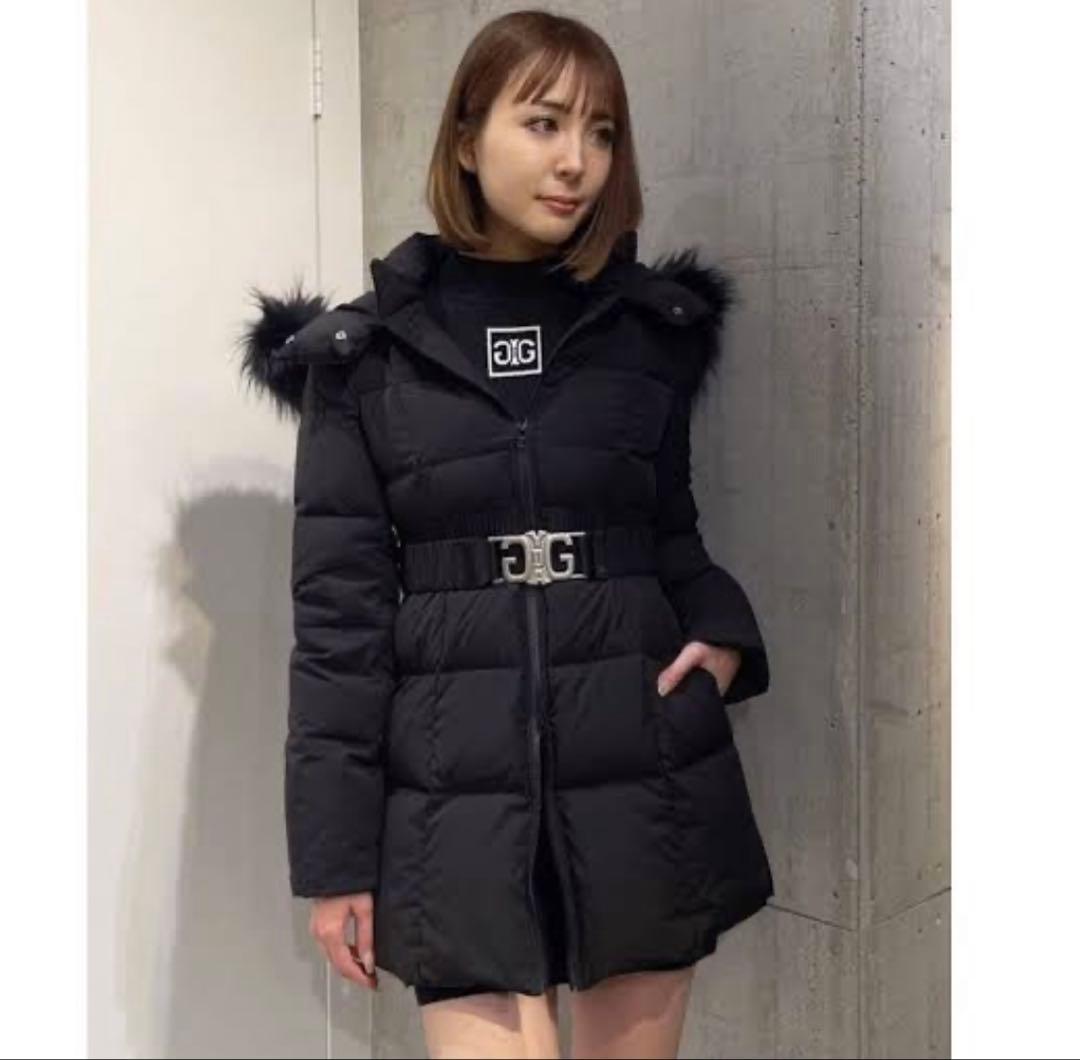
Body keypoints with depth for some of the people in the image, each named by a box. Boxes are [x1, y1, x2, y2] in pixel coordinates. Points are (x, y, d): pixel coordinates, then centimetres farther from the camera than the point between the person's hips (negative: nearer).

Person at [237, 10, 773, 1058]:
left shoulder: (656, 327, 6)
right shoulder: (364, 353, 0)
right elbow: (337, 612, -2)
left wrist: (723, 634, -4)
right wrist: (334, 855, -3)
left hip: (646, 775, 3)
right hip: (460, 792, -2)